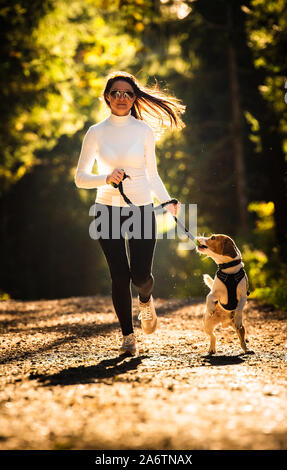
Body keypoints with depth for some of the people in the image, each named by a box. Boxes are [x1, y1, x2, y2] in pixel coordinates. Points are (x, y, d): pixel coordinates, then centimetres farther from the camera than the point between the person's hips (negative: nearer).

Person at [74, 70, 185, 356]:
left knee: (140, 275, -9)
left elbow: (152, 175, 9)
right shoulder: (96, 133, 1)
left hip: (142, 209, 0)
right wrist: (107, 178, -17)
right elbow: (80, 177, 1)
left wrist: (167, 200, -5)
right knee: (119, 276, -4)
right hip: (108, 211, 0)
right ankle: (128, 335, 14)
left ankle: (146, 300, 29)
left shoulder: (144, 131, 3)